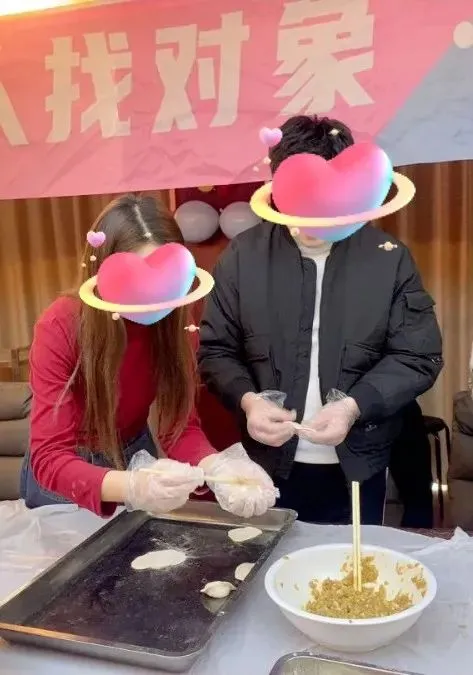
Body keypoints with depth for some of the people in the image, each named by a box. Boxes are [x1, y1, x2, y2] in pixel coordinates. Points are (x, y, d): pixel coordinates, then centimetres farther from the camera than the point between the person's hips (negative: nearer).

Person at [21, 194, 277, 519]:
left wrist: (217, 466, -41)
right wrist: (132, 486, -53)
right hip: (67, 473, -3)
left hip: (134, 457, 3)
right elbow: (49, 457, -35)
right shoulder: (61, 327, -30)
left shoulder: (173, 324, -19)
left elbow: (180, 425, -19)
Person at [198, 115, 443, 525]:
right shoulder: (243, 256, -4)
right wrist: (247, 399, -19)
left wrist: (355, 406, -20)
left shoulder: (389, 258, -7)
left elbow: (419, 356, -5)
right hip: (267, 466, 1)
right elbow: (215, 349, 0)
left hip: (356, 469, 0)